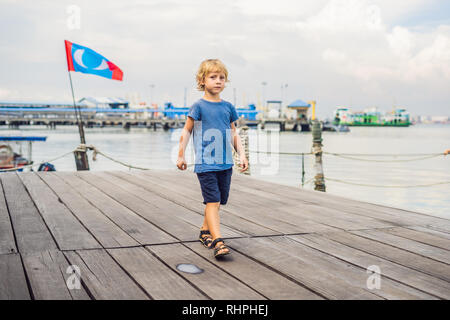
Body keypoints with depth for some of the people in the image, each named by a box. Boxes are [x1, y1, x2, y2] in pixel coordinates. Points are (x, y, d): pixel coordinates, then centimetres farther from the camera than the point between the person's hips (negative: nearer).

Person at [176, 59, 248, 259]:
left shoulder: (228, 107, 9)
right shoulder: (199, 107, -5)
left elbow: (233, 134, 16)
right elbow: (186, 131, 0)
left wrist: (242, 154, 8)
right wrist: (181, 156, -2)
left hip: (225, 164, 5)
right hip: (205, 164, -5)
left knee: (216, 202, 13)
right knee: (212, 201, -12)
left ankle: (205, 232, 33)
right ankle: (218, 242, -16)